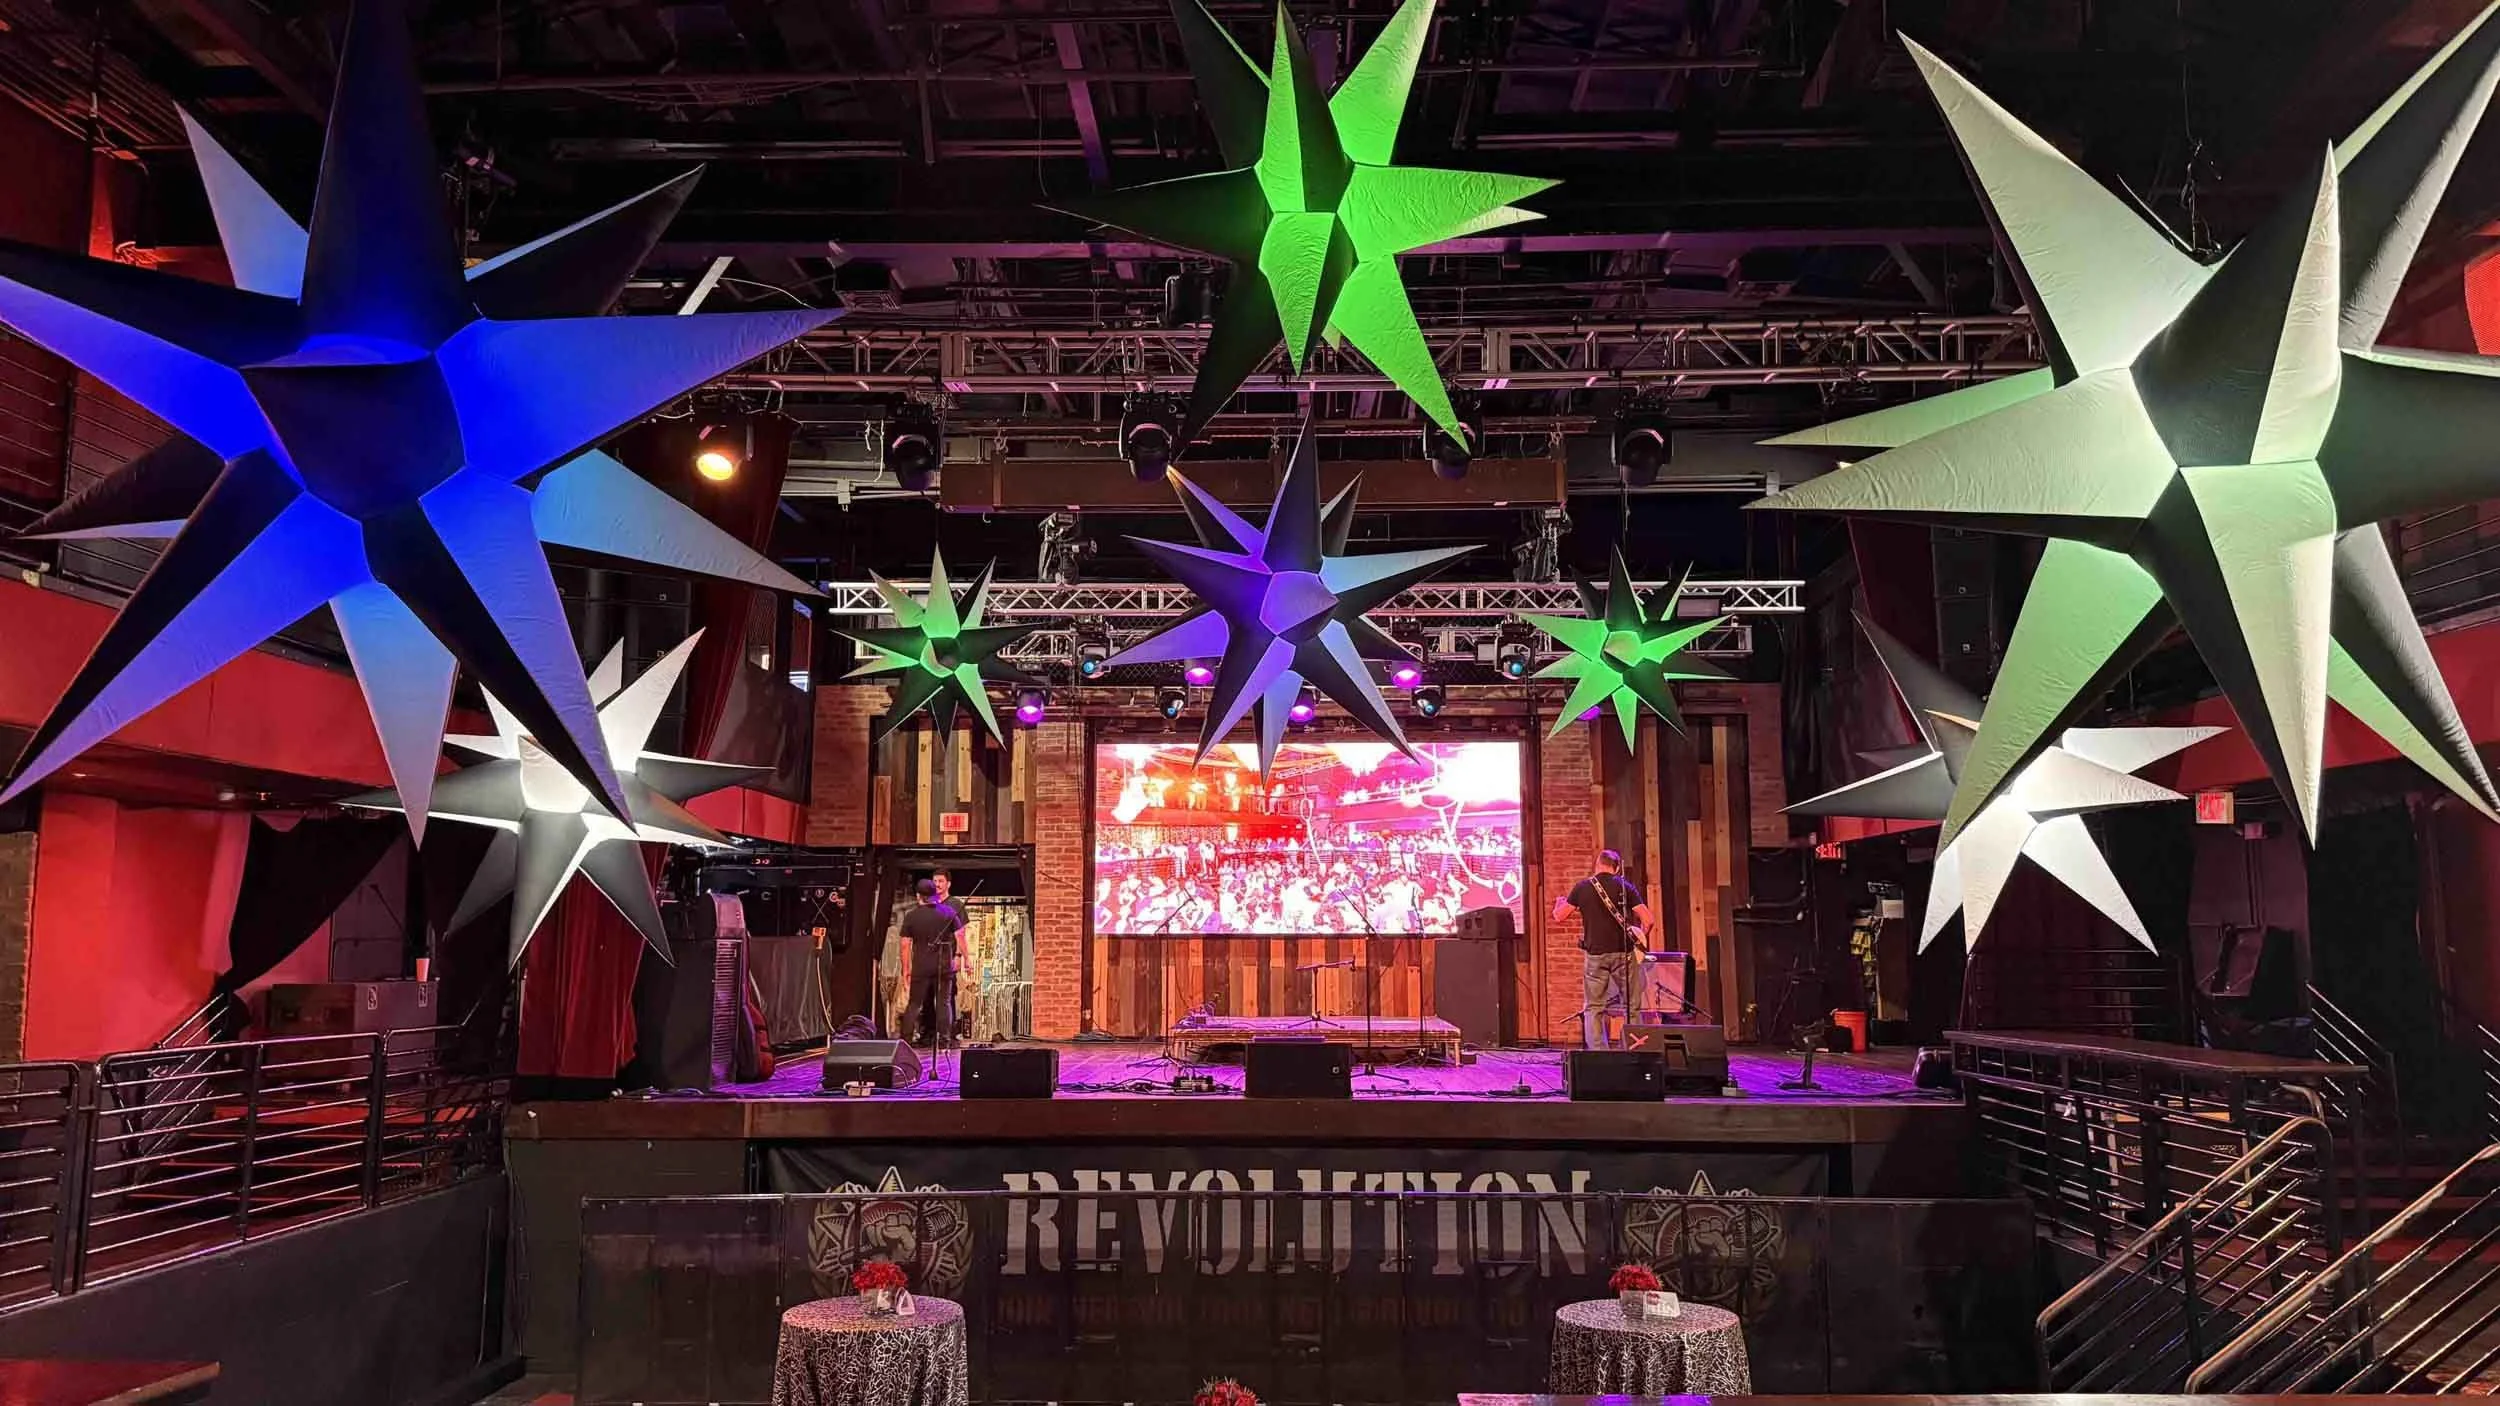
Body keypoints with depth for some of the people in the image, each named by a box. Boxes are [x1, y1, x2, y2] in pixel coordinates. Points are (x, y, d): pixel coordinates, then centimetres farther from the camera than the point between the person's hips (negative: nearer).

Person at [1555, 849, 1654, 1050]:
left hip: (1595, 953, 0)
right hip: (1623, 952, 0)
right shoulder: (1625, 887, -1)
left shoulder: (1582, 887, 1)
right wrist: (1639, 937, 13)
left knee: (1593, 1007, 7)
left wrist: (1559, 902, 27)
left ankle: (1597, 1053, 0)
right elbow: (1647, 919, -6)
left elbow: (1559, 916, 5)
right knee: (1631, 1005, 9)